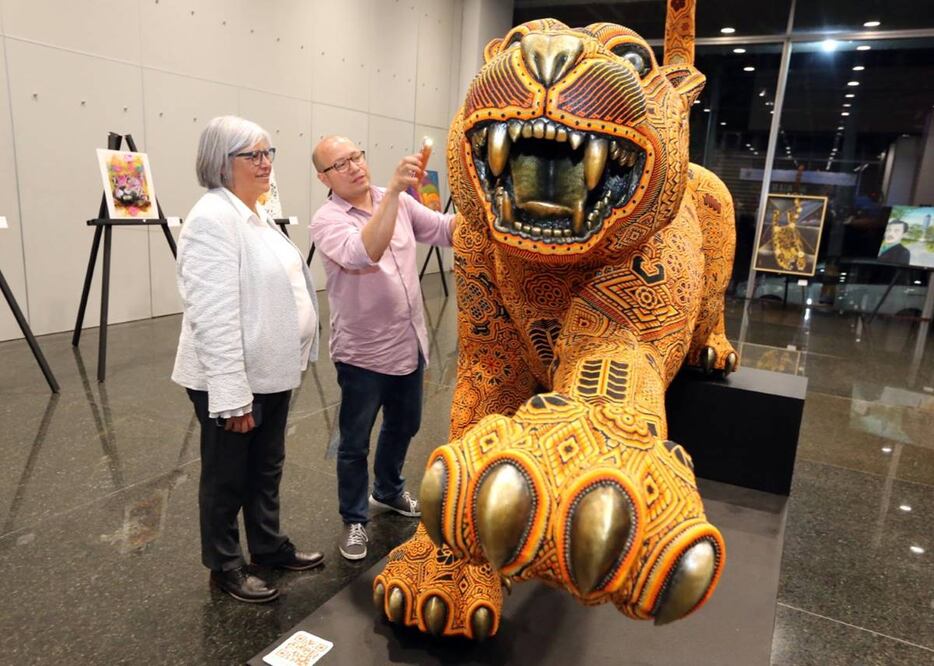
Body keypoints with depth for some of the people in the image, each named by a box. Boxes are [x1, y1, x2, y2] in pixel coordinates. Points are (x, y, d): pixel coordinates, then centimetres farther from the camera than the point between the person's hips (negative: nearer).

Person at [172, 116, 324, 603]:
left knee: (267, 469, 21)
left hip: (270, 372, 9)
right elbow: (215, 317, -25)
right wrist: (233, 395, -25)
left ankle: (270, 546, 39)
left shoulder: (256, 214, 11)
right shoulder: (213, 219, -19)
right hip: (231, 379, -9)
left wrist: (290, 361, 21)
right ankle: (225, 568, 29)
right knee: (228, 479, 10)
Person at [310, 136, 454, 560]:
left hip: (409, 343, 6)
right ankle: (354, 520, 29)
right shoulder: (326, 220, -15)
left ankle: (389, 492, 48)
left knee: (404, 426, 24)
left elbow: (445, 230, -2)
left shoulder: (401, 203, 2)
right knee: (355, 443, 9)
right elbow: (364, 253, -34)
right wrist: (394, 189, -38)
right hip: (363, 352, -6)